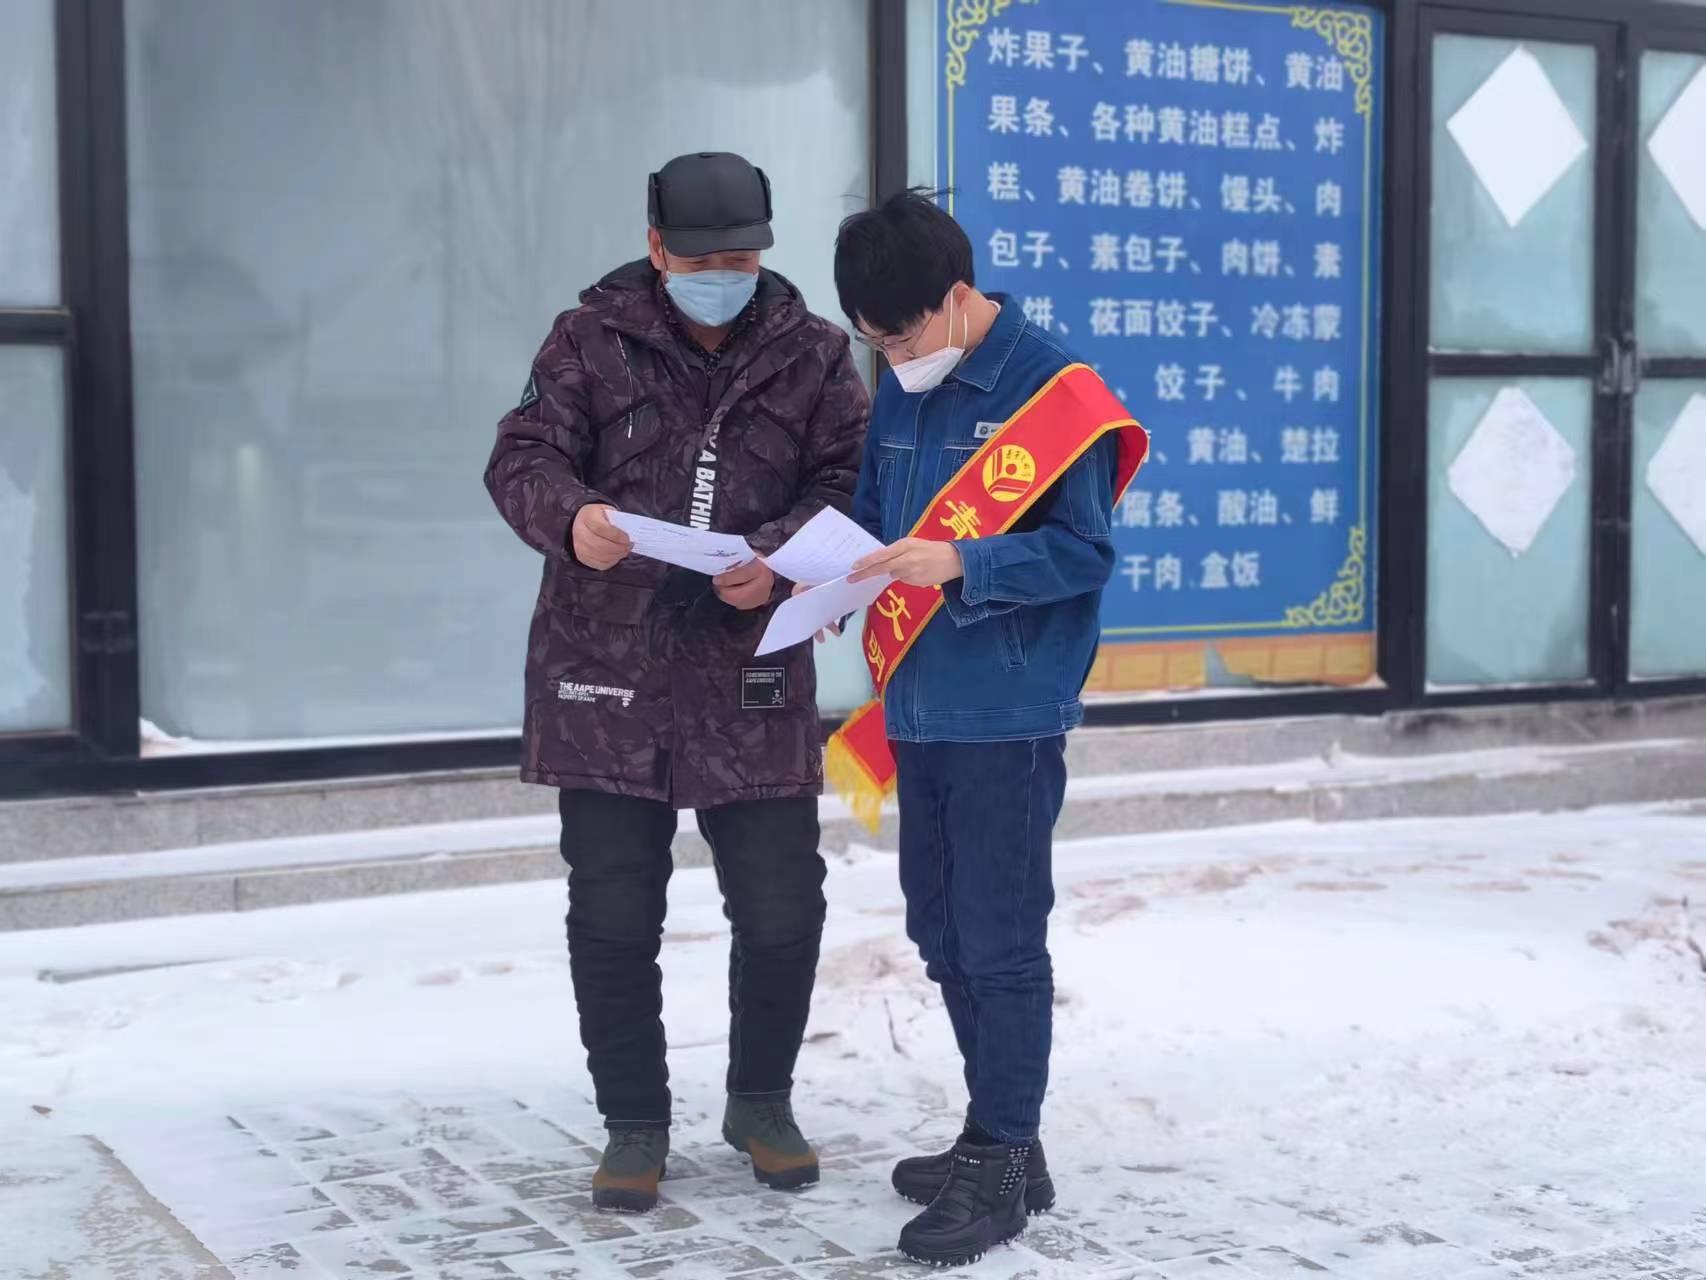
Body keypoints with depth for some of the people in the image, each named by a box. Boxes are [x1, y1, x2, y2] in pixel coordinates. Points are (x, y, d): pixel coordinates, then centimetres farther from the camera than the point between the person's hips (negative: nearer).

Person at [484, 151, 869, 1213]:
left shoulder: (811, 353, 5)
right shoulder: (592, 339, 1)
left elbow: (849, 479, 0)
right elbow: (524, 457, -5)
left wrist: (779, 555, -20)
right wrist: (569, 518, -28)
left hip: (754, 680, 1)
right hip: (605, 678, -1)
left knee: (783, 908, 5)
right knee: (613, 918, 5)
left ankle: (762, 1100, 29)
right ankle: (635, 1122, 22)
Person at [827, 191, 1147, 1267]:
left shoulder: (1051, 389, -11)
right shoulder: (902, 393, 10)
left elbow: (1085, 552, -13)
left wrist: (961, 562, -25)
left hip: (1009, 715, -8)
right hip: (919, 710, 8)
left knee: (1000, 941, -1)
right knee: (942, 934, 15)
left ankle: (1003, 1168, 10)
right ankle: (996, 1134, 29)